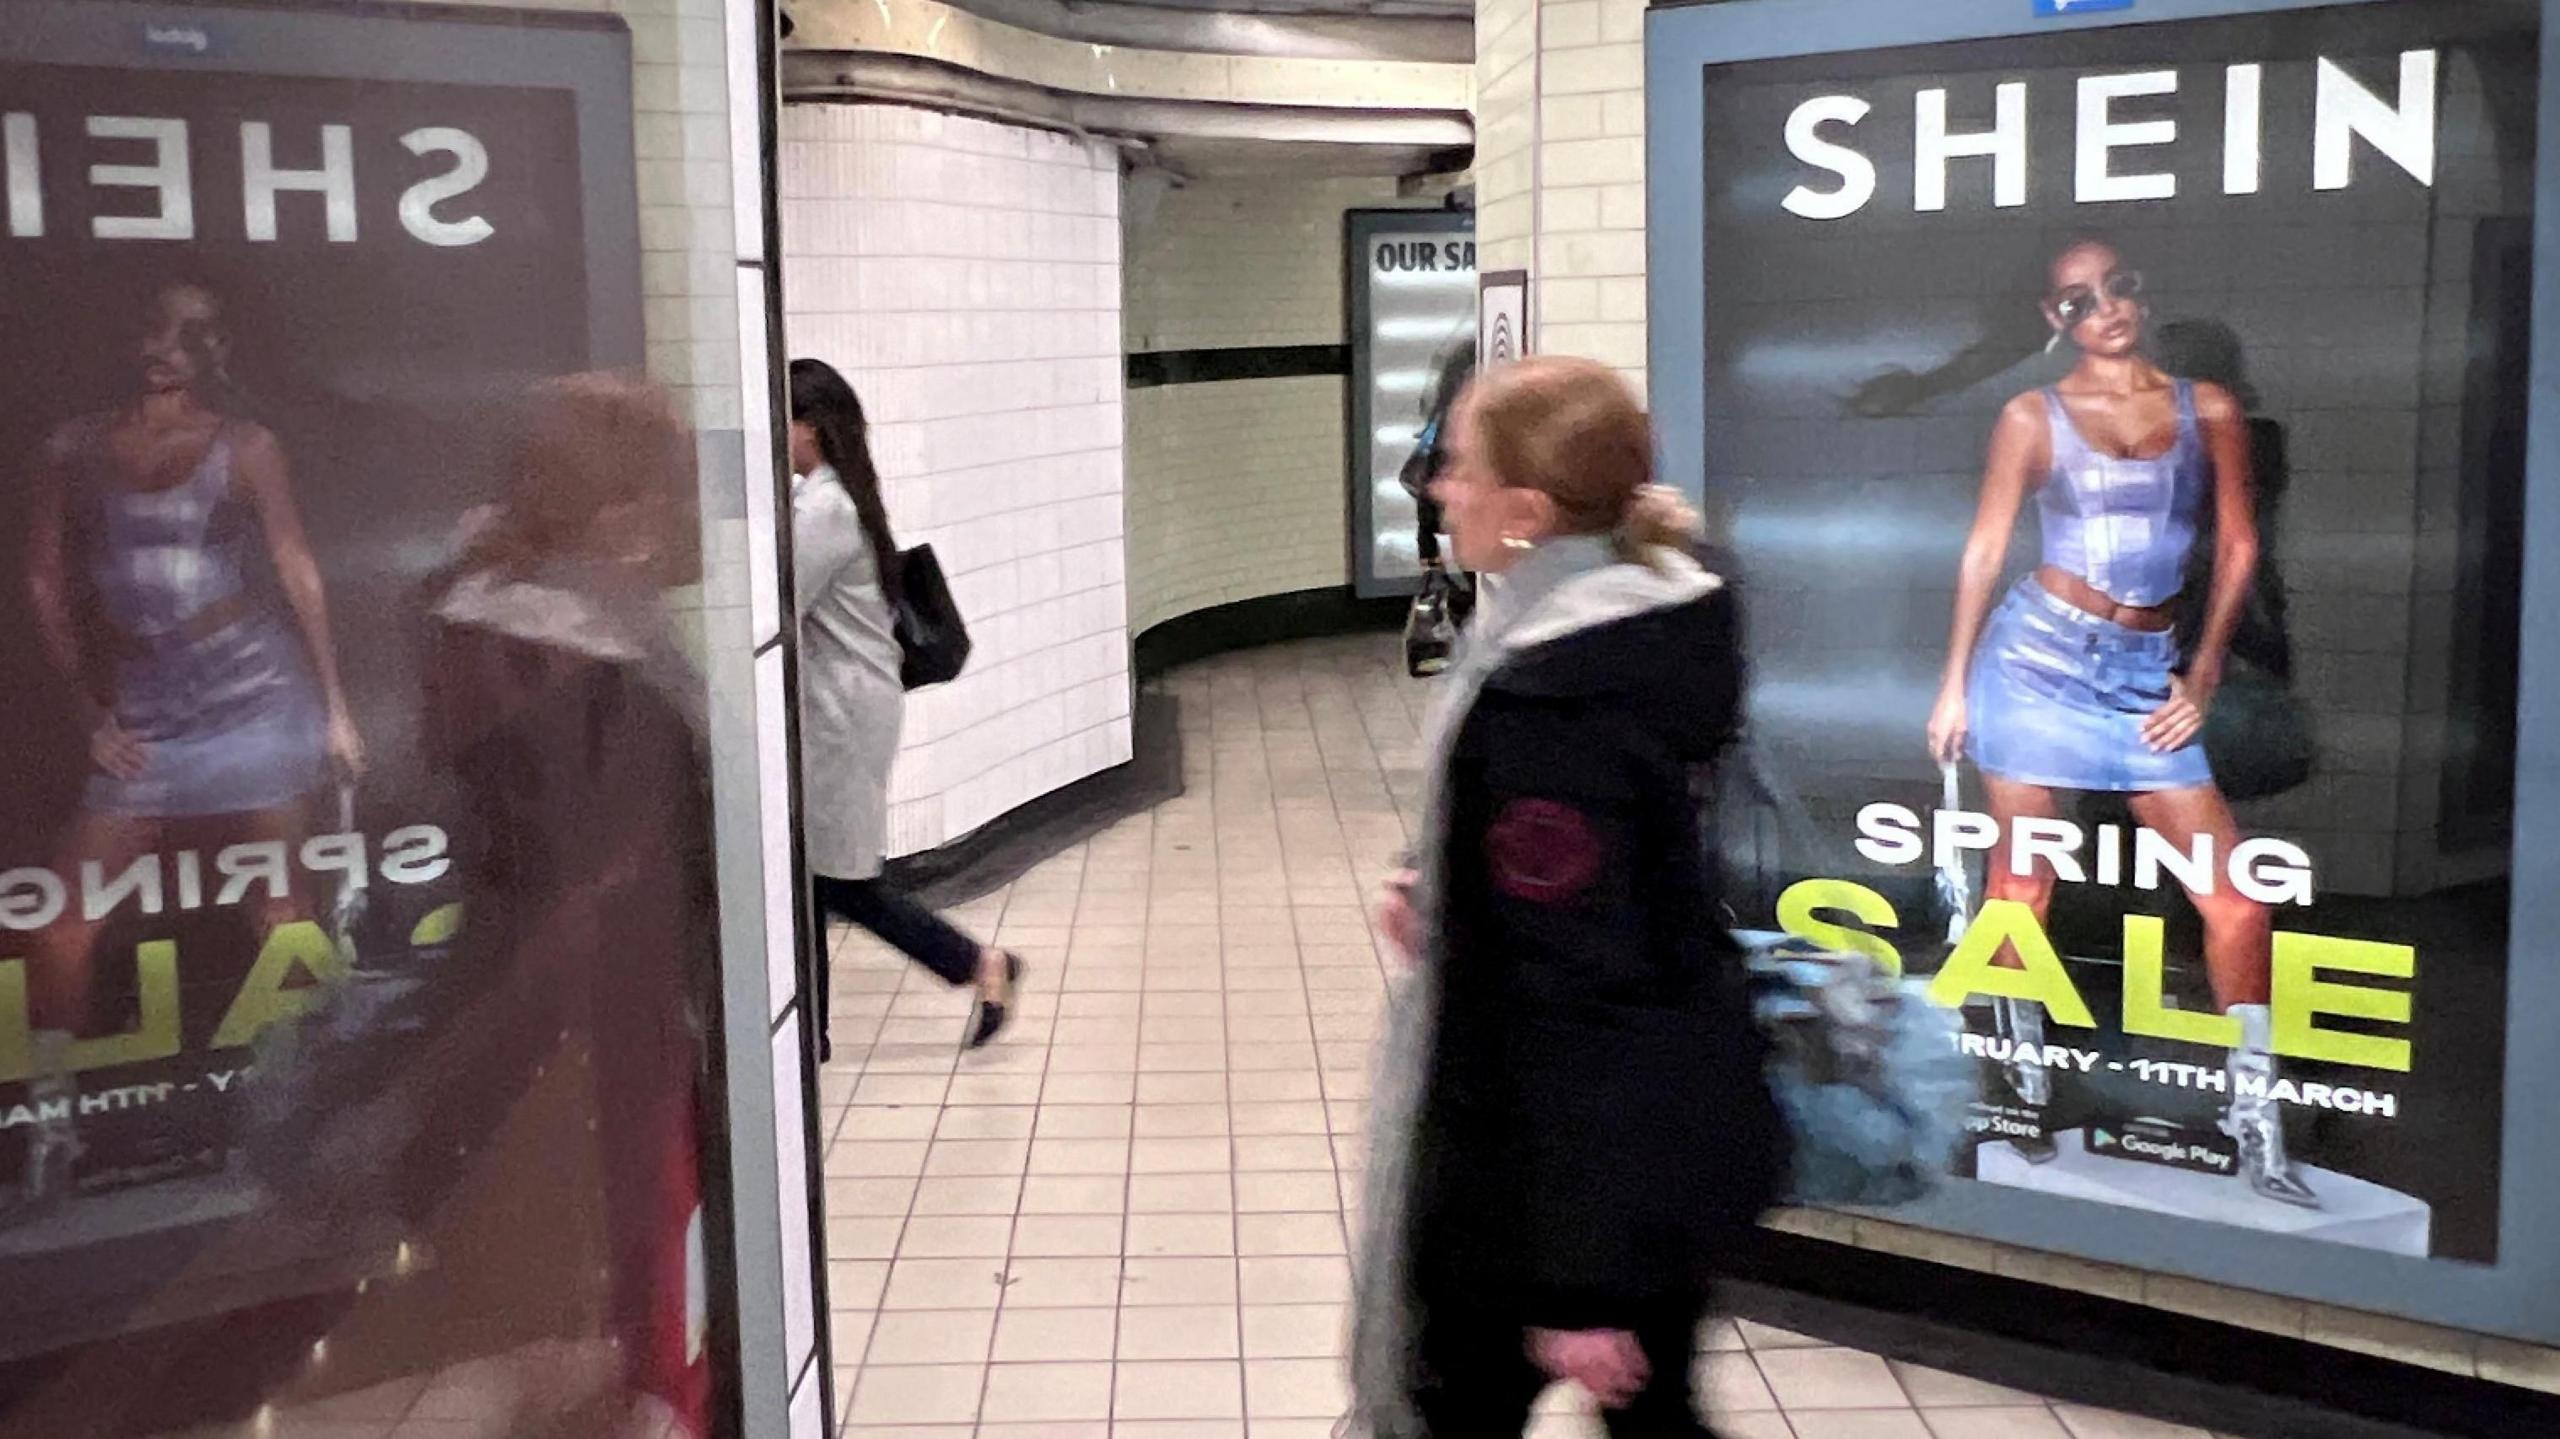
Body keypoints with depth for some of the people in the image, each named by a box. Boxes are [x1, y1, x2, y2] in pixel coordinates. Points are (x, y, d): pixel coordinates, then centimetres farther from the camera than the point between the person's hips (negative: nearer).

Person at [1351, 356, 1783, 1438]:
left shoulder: (1541, 703, -26)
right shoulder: (1662, 629, 2)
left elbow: (1570, 993, -26)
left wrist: (1570, 1279, -21)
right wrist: (1454, 897, 6)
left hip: (1559, 1164, -8)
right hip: (1676, 1128, 9)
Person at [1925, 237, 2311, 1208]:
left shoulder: (2208, 410, 8)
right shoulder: (2033, 418, 3)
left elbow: (2237, 549, 10)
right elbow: (1985, 549, 4)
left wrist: (2202, 678, 3)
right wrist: (1954, 683, 2)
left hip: (2148, 674, 2)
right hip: (2041, 652, -2)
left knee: (2235, 891, -5)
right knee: (2024, 875, 3)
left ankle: (2256, 1122, 4)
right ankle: (2024, 1083, 21)